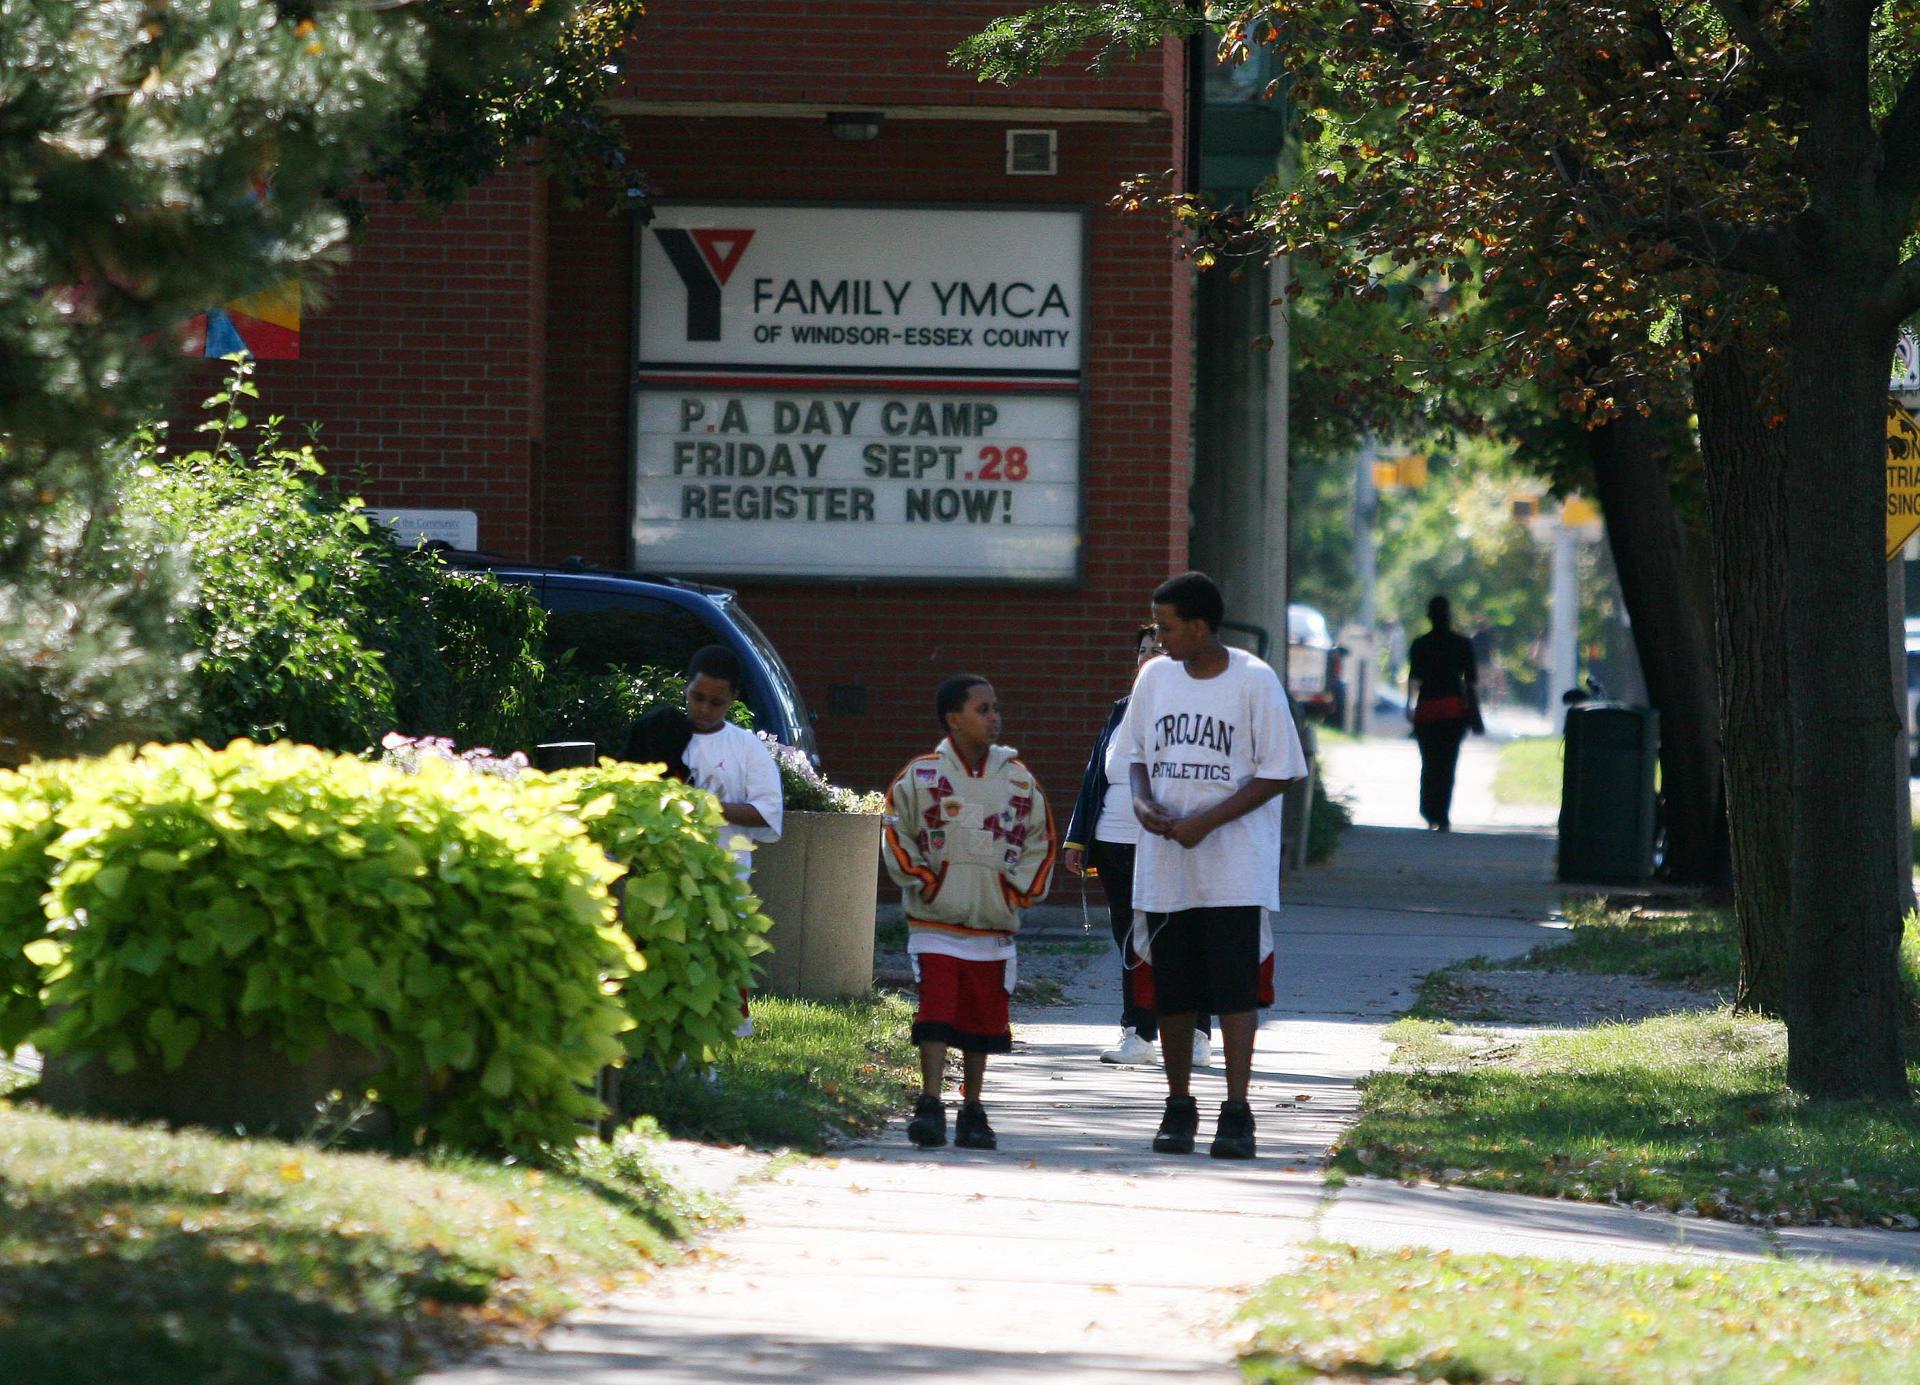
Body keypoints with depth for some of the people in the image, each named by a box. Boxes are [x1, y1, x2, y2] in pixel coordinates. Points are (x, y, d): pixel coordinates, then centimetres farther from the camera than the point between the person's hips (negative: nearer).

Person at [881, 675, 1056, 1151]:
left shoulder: (1018, 779, 6)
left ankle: (972, 1110, 16)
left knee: (983, 1020, 7)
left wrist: (1021, 890, 4)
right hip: (936, 923, -3)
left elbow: (1040, 839, 14)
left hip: (994, 928, 3)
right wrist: (922, 879, -5)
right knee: (936, 1012, -11)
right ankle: (930, 1106, -10)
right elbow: (896, 832, 4)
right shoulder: (922, 775, -2)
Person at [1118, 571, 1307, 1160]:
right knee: (1171, 990, 6)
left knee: (1235, 988, -10)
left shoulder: (1254, 682, -6)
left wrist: (1208, 821, -14)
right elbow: (1137, 753, 18)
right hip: (1164, 866, 5)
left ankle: (1236, 1113, -10)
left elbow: (1278, 773, -6)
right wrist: (1143, 803, -4)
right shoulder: (1154, 677, 9)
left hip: (1234, 863, -5)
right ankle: (1178, 1107, 17)